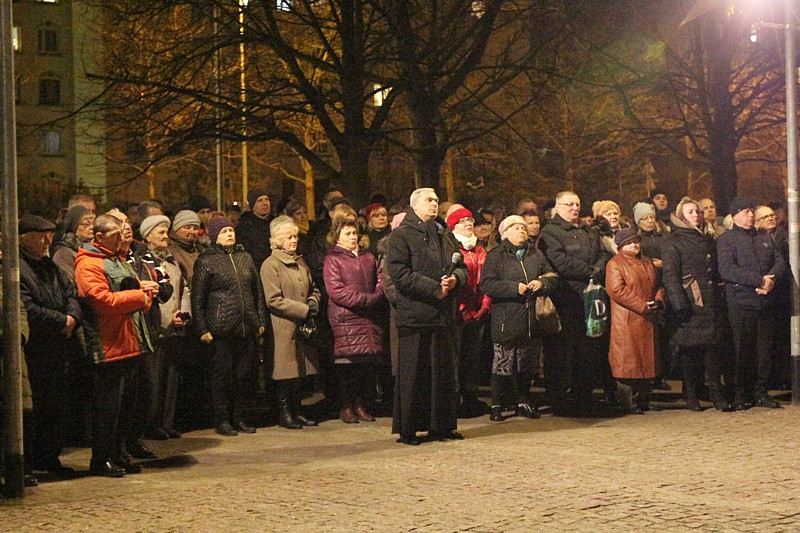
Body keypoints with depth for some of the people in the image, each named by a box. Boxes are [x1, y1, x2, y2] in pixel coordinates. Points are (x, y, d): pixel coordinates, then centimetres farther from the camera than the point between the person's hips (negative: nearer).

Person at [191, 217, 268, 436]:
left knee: (242, 374, 8)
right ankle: (222, 420, 8)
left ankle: (238, 418, 18)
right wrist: (202, 329, -9)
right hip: (222, 328, -5)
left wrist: (261, 321, 13)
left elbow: (257, 291, 18)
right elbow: (197, 298, -3)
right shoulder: (205, 261, -1)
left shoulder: (245, 258, 14)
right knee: (223, 375, -1)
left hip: (247, 327, 5)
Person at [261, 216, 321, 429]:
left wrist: (313, 302, 2)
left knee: (299, 370, 10)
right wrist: (303, 310, -16)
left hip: (301, 327, 7)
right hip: (283, 328, -7)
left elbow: (313, 289, 25)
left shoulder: (300, 263, 17)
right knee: (286, 372, -4)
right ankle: (284, 413, 5)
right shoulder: (270, 265, -7)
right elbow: (273, 300, -14)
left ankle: (296, 412, 17)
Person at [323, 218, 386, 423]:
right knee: (346, 363, -5)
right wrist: (364, 299, -14)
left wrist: (375, 297, -7)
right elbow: (336, 291, -9)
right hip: (346, 318, -5)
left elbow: (380, 282, 15)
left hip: (371, 318, 5)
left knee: (368, 363, 4)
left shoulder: (369, 258, 20)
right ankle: (346, 407, 4)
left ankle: (360, 405, 13)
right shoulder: (333, 260, 0)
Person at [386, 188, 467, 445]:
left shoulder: (445, 237, 19)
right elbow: (399, 273, -15)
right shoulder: (400, 236, -4)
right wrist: (434, 288, -17)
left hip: (442, 316, 7)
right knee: (413, 373, -3)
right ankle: (408, 429, 4)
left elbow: (461, 267, 21)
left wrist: (455, 278, -4)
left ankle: (441, 425, 18)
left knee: (443, 373, 9)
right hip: (414, 315, -7)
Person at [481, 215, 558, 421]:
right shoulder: (495, 257, -1)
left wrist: (542, 284, -6)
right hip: (505, 320, -5)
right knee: (503, 364, -5)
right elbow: (487, 284, -12)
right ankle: (497, 406, 4)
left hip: (531, 319, 5)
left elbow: (553, 277, 16)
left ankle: (523, 402, 23)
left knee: (527, 364, 11)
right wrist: (514, 288, -18)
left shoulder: (536, 255, 15)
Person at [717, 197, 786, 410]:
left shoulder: (765, 239, 19)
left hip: (766, 303, 5)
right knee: (743, 350, -3)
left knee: (765, 349, 6)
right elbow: (727, 270, -14)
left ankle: (761, 392, 14)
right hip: (741, 303, -5)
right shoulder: (726, 240, -1)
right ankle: (741, 395, 6)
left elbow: (780, 263, 11)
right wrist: (759, 280, -18)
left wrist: (771, 279, -11)